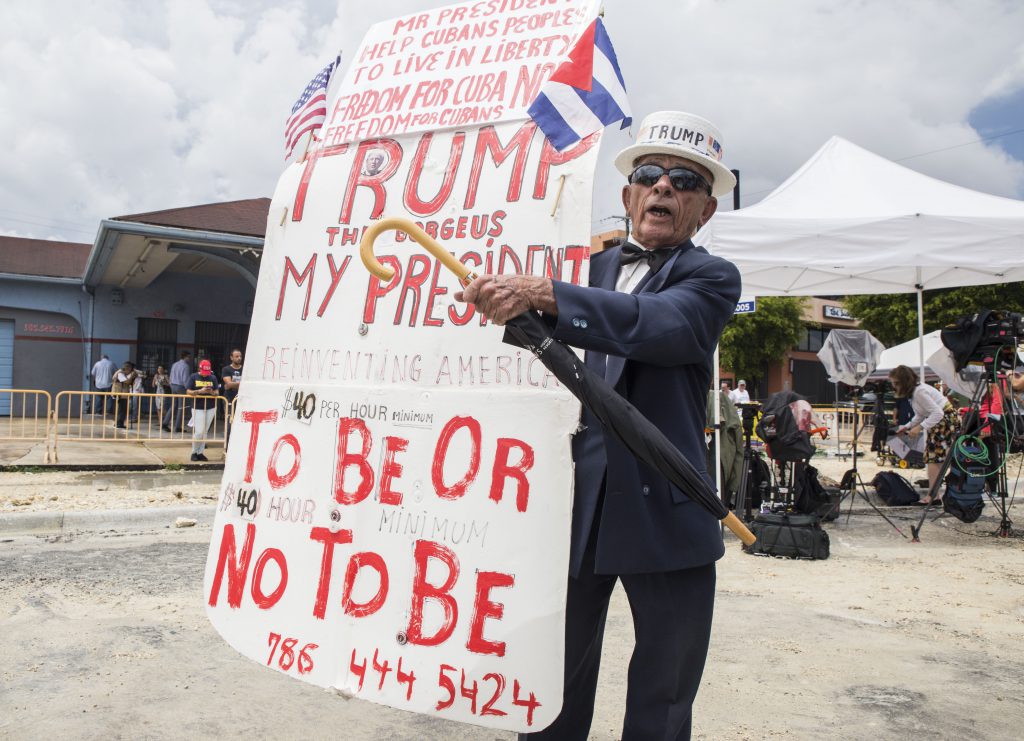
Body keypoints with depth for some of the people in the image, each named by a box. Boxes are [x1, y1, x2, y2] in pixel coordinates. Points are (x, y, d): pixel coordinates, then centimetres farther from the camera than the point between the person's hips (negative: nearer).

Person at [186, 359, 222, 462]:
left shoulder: (213, 378, 7)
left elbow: (217, 392, 9)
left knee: (204, 432, 6)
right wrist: (200, 391, -18)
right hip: (198, 408, -3)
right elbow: (188, 391, -3)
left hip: (210, 408, 3)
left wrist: (212, 392, -14)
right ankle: (194, 452, 8)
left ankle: (200, 453, 15)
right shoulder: (194, 377, 1)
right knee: (199, 432, -9)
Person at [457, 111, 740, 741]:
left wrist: (544, 294, -34)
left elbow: (661, 324, -22)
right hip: (576, 502, 3)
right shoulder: (590, 267, 14)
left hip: (666, 516, -2)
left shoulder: (712, 279, 1)